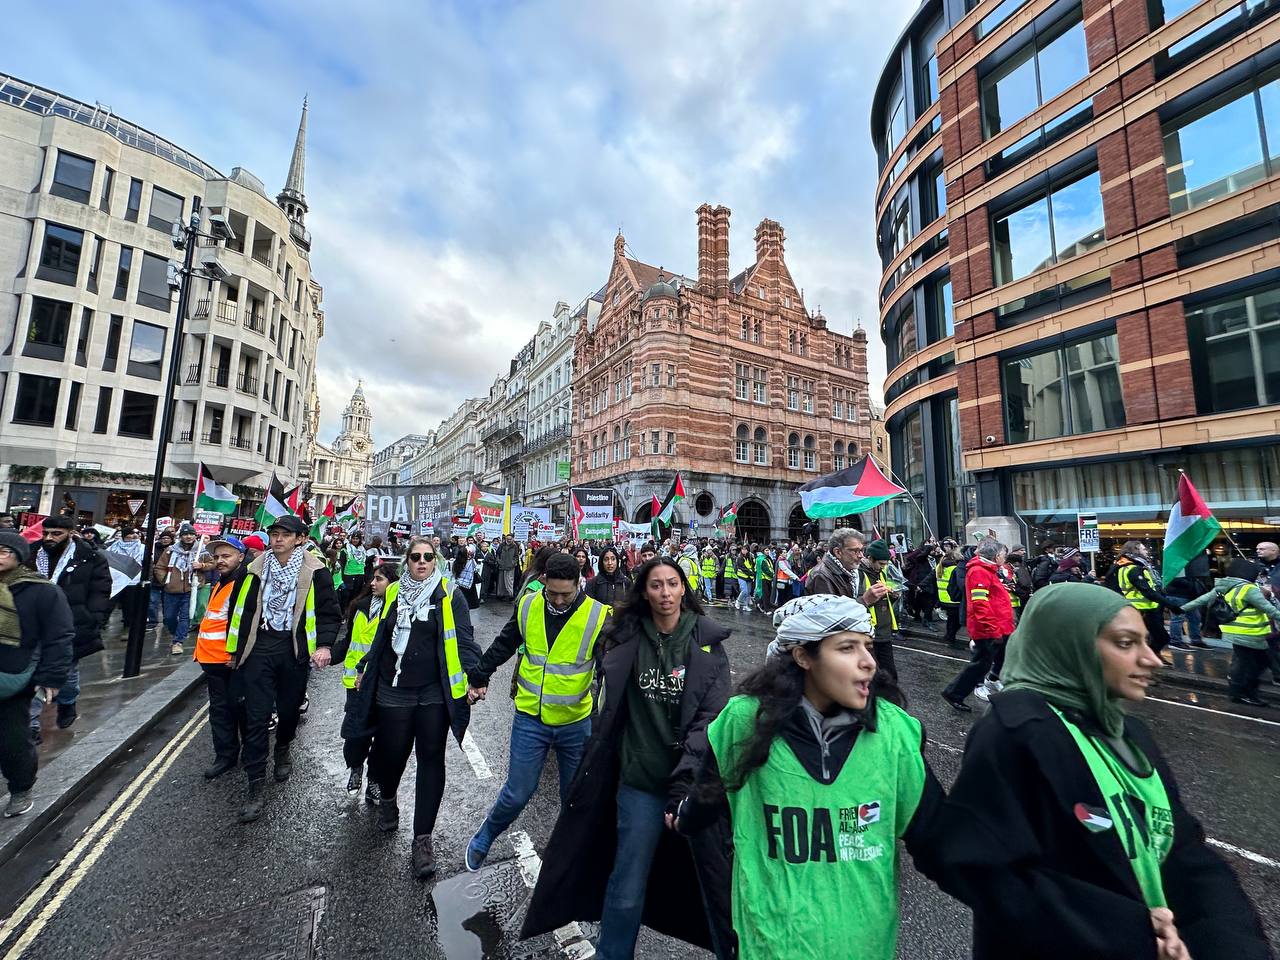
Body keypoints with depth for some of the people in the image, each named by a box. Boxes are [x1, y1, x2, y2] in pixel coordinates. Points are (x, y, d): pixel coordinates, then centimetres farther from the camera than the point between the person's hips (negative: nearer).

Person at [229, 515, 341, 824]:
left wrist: (324, 644, -16)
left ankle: (282, 750, 46)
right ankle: (255, 786, 12)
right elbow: (240, 608, 12)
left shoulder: (314, 571, -8)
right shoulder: (255, 569, 2)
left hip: (294, 650, -1)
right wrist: (234, 648, 14)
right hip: (258, 649, 1)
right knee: (256, 717, 0)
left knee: (289, 710, 15)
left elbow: (331, 612, -5)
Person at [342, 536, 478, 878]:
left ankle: (422, 837, 18)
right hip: (393, 692, 3)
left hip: (434, 694, -2)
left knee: (431, 759, 3)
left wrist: (474, 674, -16)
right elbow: (379, 636, 19)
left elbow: (463, 640, -7)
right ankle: (388, 799, 48)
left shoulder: (450, 596, -5)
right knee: (392, 752, 12)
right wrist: (364, 670, 21)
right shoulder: (393, 593, 6)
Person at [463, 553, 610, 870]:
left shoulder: (598, 616, -18)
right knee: (517, 794, 11)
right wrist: (478, 678, 17)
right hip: (530, 718, 1)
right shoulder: (527, 606, -8)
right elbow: (503, 646, 9)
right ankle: (482, 841, 42)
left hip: (576, 722, -1)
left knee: (576, 796, 16)